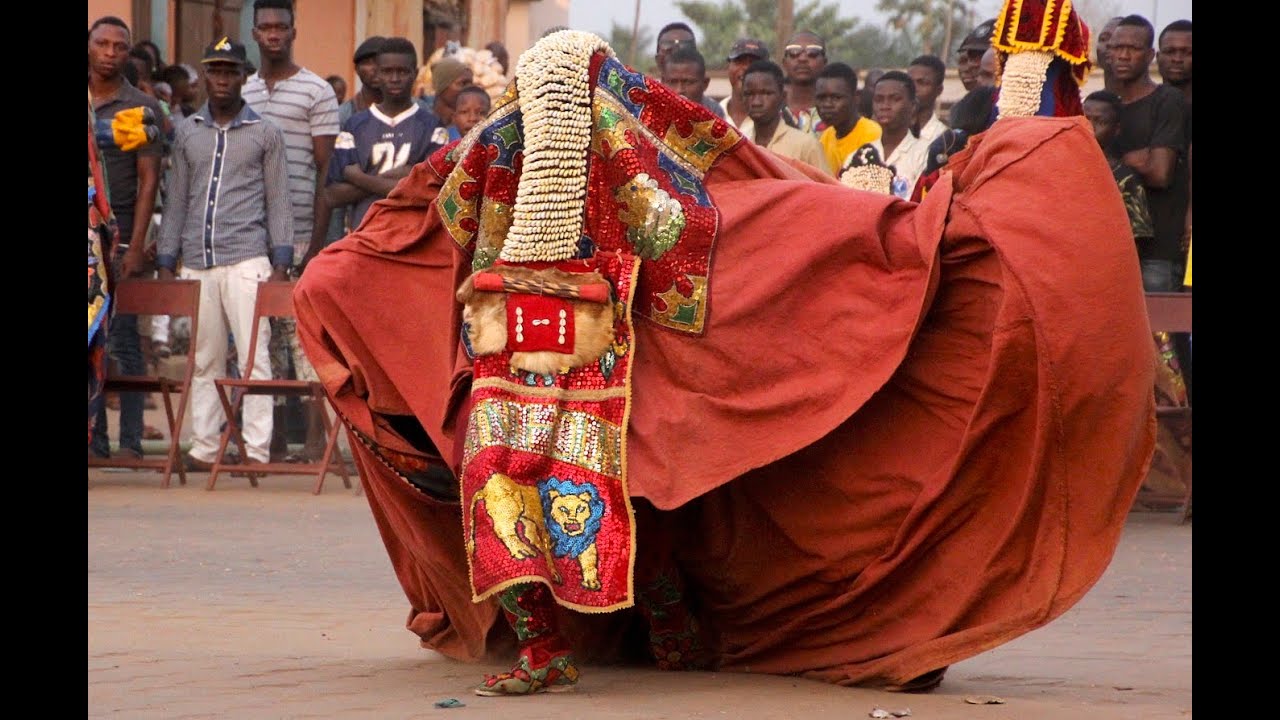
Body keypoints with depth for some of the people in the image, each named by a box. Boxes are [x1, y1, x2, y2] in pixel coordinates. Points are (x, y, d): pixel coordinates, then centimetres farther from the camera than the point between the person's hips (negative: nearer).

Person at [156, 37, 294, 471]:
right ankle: (203, 449, 9)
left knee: (253, 355, -7)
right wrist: (166, 261, 12)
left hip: (245, 260, -3)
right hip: (197, 263, 3)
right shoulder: (187, 133, 15)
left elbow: (279, 203, 5)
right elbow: (177, 202, 18)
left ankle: (256, 451, -7)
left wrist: (280, 264, -4)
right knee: (204, 360, 6)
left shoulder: (264, 134, 6)